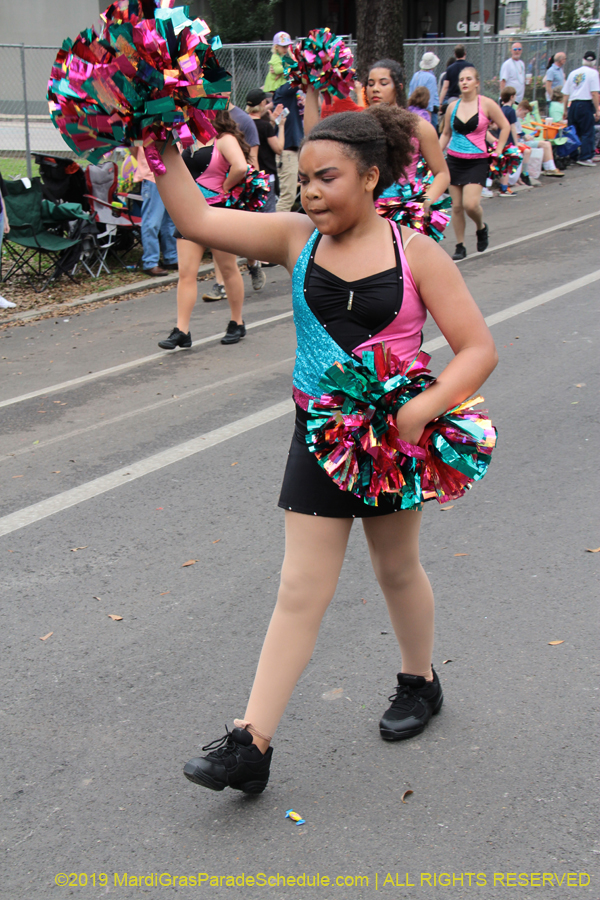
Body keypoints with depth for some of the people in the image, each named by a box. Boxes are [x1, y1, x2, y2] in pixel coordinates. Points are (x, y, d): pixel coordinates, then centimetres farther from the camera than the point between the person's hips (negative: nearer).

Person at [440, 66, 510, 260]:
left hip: (477, 161, -4)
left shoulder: (486, 104, -5)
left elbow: (505, 126, 3)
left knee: (470, 204, -16)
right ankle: (460, 246, 14)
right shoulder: (453, 106, 6)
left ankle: (481, 228, 16)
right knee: (456, 206, 2)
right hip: (454, 160, 4)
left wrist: (498, 151, -2)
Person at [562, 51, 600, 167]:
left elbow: (566, 94, 13)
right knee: (587, 133, -1)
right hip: (586, 104, -5)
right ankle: (585, 157, -6)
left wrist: (565, 110, 19)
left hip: (572, 105, 5)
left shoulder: (573, 73, 14)